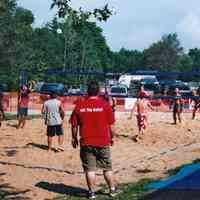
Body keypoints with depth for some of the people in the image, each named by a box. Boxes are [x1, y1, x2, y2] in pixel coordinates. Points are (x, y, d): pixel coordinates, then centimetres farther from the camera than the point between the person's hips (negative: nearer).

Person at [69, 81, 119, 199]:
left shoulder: (79, 106, -2)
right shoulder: (105, 105, -6)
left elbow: (74, 125, 3)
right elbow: (111, 125, -3)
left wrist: (74, 138, 16)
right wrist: (112, 137, 12)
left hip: (86, 143, 0)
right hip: (103, 142, 0)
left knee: (90, 169, 6)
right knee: (107, 168, 14)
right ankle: (112, 190, 25)